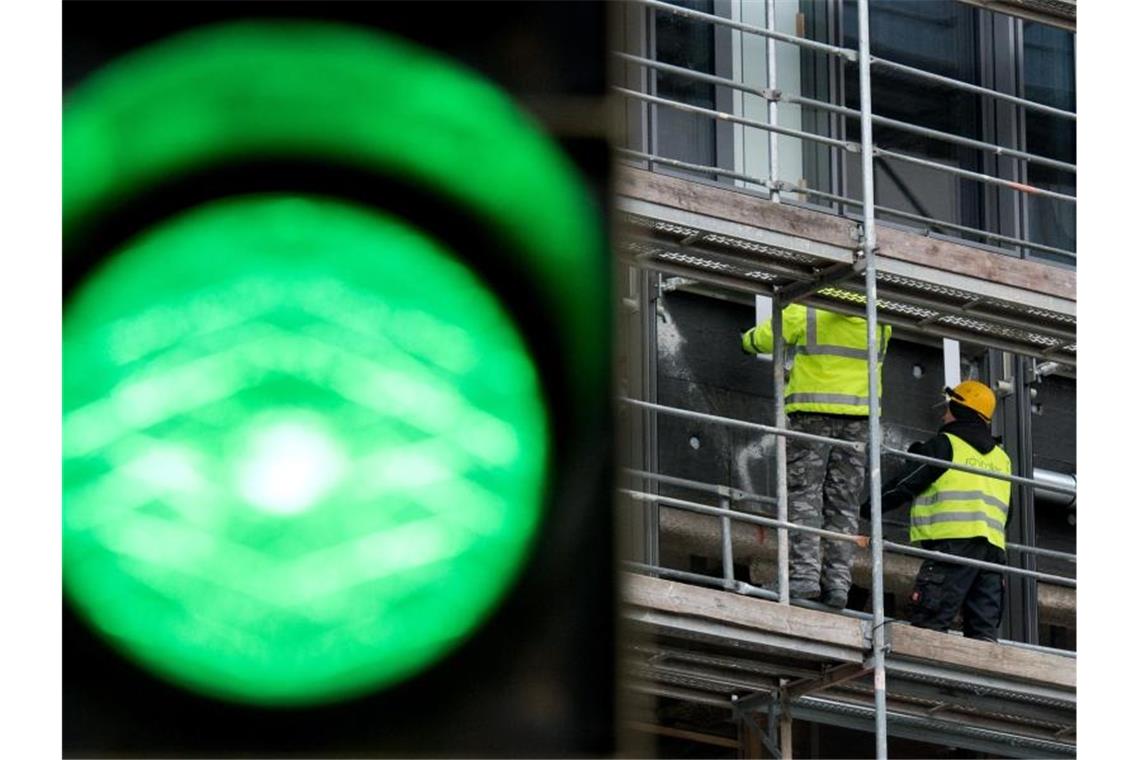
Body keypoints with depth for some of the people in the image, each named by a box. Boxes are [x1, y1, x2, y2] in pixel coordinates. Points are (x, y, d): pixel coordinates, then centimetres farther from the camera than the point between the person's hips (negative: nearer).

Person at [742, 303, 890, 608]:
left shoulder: (805, 312, -6)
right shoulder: (880, 323, 7)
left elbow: (761, 339, 3)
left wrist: (746, 341, 29)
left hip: (813, 412, -4)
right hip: (858, 415, 4)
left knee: (803, 493, -3)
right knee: (843, 502, 5)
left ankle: (804, 573, -15)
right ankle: (837, 580, -1)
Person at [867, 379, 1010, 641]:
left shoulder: (944, 445, 4)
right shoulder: (1001, 457, 25)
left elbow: (904, 485, 3)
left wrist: (867, 508, 15)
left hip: (954, 541, -7)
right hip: (994, 546, 7)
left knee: (929, 621, -12)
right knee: (983, 627, 3)